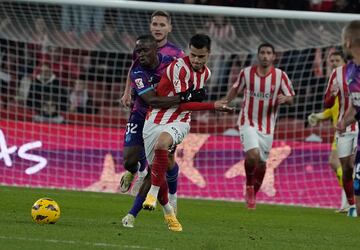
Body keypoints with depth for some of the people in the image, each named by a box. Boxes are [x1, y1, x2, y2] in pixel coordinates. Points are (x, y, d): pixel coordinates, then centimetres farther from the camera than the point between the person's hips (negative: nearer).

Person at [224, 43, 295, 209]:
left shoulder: (280, 76, -4)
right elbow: (236, 89, 15)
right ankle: (249, 186, 1)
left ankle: (252, 195, 32)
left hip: (267, 126, 2)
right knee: (253, 154, -25)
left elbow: (291, 98, 0)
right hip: (248, 122, -2)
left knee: (261, 164, 9)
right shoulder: (246, 73, -3)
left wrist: (285, 98, -22)